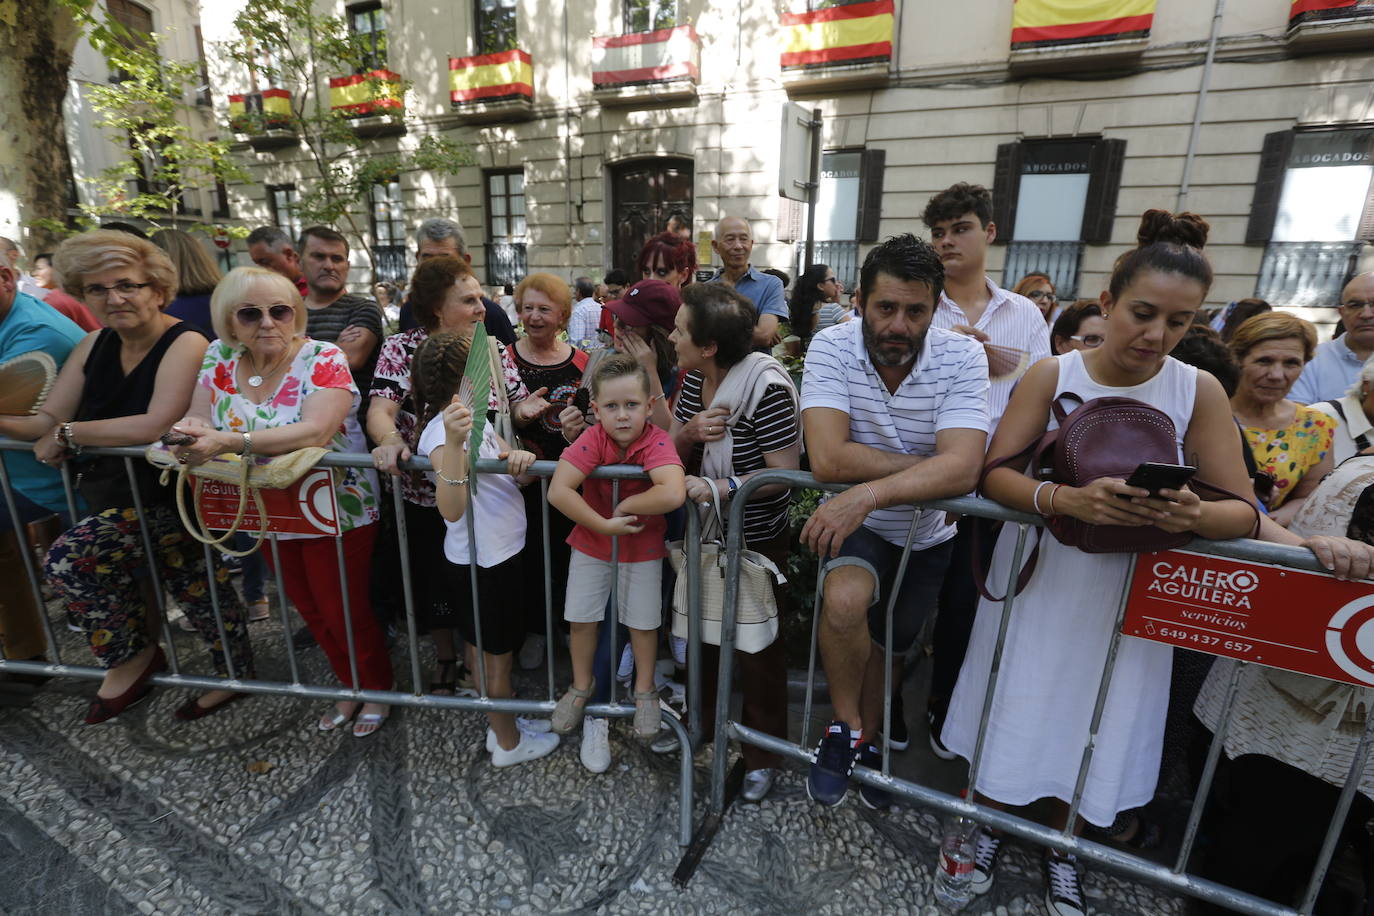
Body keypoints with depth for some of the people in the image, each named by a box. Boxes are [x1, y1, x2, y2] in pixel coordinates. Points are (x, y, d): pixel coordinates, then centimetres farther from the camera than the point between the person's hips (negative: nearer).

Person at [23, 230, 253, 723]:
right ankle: (235, 672, 31)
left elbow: (155, 425, -26)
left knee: (68, 559, -16)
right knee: (194, 586, 14)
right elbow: (48, 420, 7)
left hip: (169, 497, -7)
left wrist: (68, 434, -15)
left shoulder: (186, 344, -16)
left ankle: (132, 656, 7)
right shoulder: (95, 345, 8)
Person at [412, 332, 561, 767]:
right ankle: (509, 743, 32)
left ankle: (505, 721, 44)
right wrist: (454, 443, -49)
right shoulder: (442, 431, -25)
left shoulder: (474, 419, 2)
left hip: (499, 553, 9)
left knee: (487, 649, 25)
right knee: (496, 657, 11)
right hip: (481, 563, -8)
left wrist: (520, 459, -21)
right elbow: (452, 510, -38)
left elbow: (518, 475, 3)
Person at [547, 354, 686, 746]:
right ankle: (582, 685, 39)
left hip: (643, 549, -1)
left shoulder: (657, 442, -26)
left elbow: (673, 494, -44)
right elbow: (557, 492, -30)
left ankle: (645, 690, 36)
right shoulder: (592, 439, -21)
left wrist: (626, 505, -32)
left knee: (642, 622, 11)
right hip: (591, 545, 2)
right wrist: (604, 525, -29)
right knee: (581, 620, 12)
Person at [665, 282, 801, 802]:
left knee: (756, 648, 10)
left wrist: (722, 488, -33)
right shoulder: (693, 379, -3)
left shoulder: (768, 388, -25)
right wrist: (688, 431, -19)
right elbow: (671, 452, 3)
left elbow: (785, 471, -23)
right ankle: (702, 721, 47)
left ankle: (763, 753, 34)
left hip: (757, 540, -6)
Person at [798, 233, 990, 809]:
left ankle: (866, 739, 48)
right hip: (853, 521, -2)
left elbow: (963, 469, -31)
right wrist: (927, 467, -25)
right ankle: (847, 730, -1)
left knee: (886, 645, 17)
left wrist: (871, 491, -43)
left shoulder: (962, 357, -17)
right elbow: (827, 459, -31)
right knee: (846, 601, -31)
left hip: (928, 534, 3)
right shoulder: (832, 348, -20)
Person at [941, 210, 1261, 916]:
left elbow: (1242, 511, -8)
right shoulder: (1052, 375, -10)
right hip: (1039, 575, -1)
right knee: (1015, 705, 11)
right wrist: (1066, 499, -34)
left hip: (1128, 588, 2)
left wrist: (1194, 516, -30)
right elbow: (994, 472, -16)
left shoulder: (1200, 392, -7)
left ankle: (1062, 845, 42)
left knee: (1101, 717, 15)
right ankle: (989, 821, 38)